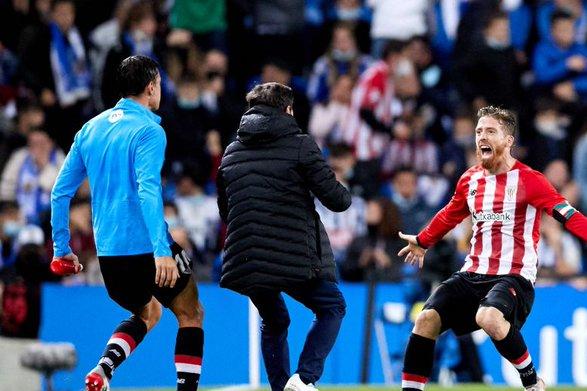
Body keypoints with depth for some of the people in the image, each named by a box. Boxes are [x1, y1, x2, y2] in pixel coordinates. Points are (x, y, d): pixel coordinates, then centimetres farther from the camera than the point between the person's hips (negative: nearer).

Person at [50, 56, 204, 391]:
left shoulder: (91, 128, 10)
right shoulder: (148, 131, -11)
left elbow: (61, 191, 12)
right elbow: (148, 191, -24)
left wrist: (62, 246, 19)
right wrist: (162, 251, -30)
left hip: (108, 251, 6)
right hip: (148, 246, -6)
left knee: (148, 313, 27)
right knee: (191, 313, 13)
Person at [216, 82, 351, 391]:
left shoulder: (231, 153, 13)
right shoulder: (300, 145, -4)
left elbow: (224, 212, 20)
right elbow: (336, 200, -6)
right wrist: (345, 195, 17)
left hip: (244, 261, 5)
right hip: (295, 258, -5)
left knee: (273, 323, 26)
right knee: (332, 307, 15)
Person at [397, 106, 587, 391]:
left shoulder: (528, 180, -7)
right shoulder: (470, 180, 12)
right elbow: (449, 216, 32)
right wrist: (422, 242, 46)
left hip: (514, 276, -6)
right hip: (473, 275, 6)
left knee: (488, 318, -35)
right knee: (427, 319, -10)